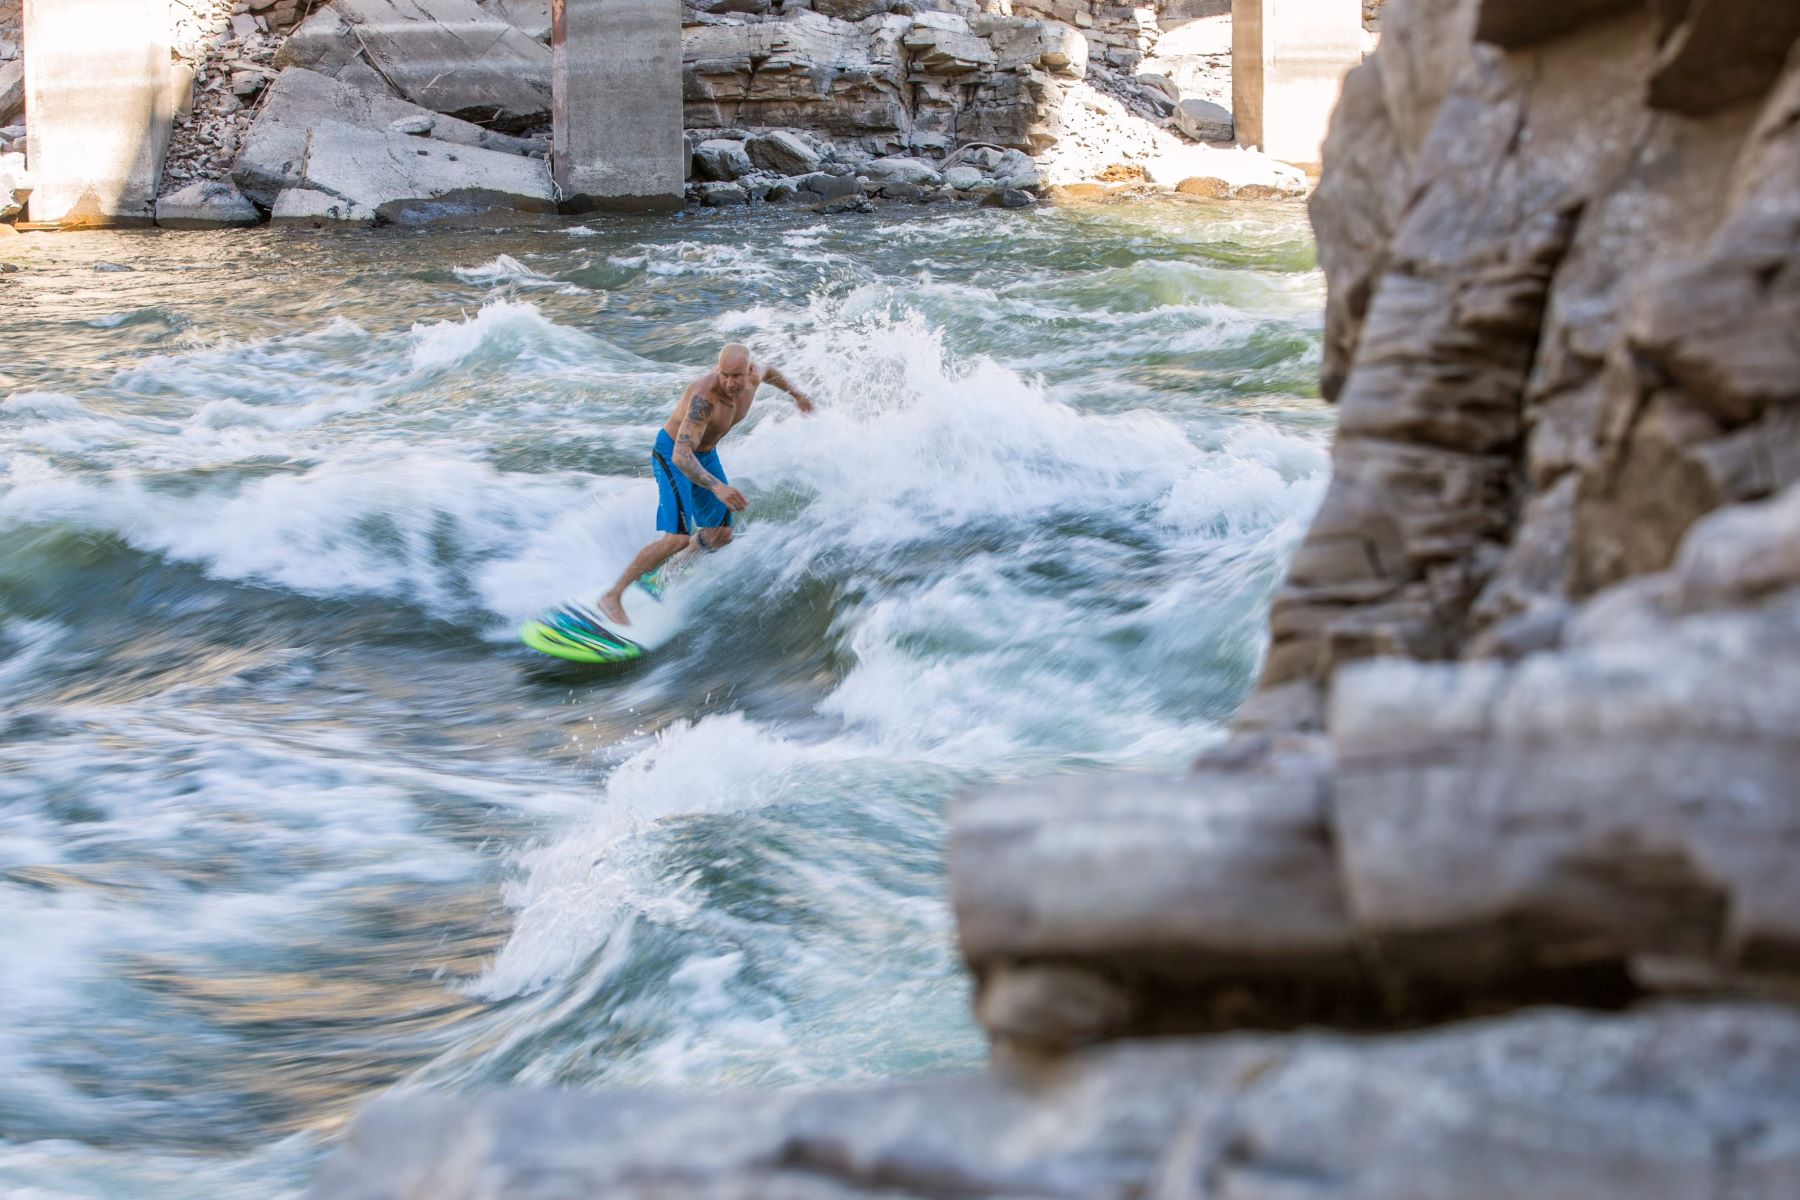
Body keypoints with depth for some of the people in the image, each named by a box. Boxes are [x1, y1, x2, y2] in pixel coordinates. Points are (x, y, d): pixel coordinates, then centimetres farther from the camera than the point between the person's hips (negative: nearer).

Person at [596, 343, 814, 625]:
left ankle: (662, 569, 35)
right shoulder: (704, 397, -39)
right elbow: (681, 455, -45)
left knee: (720, 535, 12)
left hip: (705, 453, 8)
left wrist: (796, 393, 29)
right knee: (679, 537, -22)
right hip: (672, 453, -8)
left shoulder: (754, 375, -16)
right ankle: (613, 596, -14)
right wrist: (717, 487, -58)